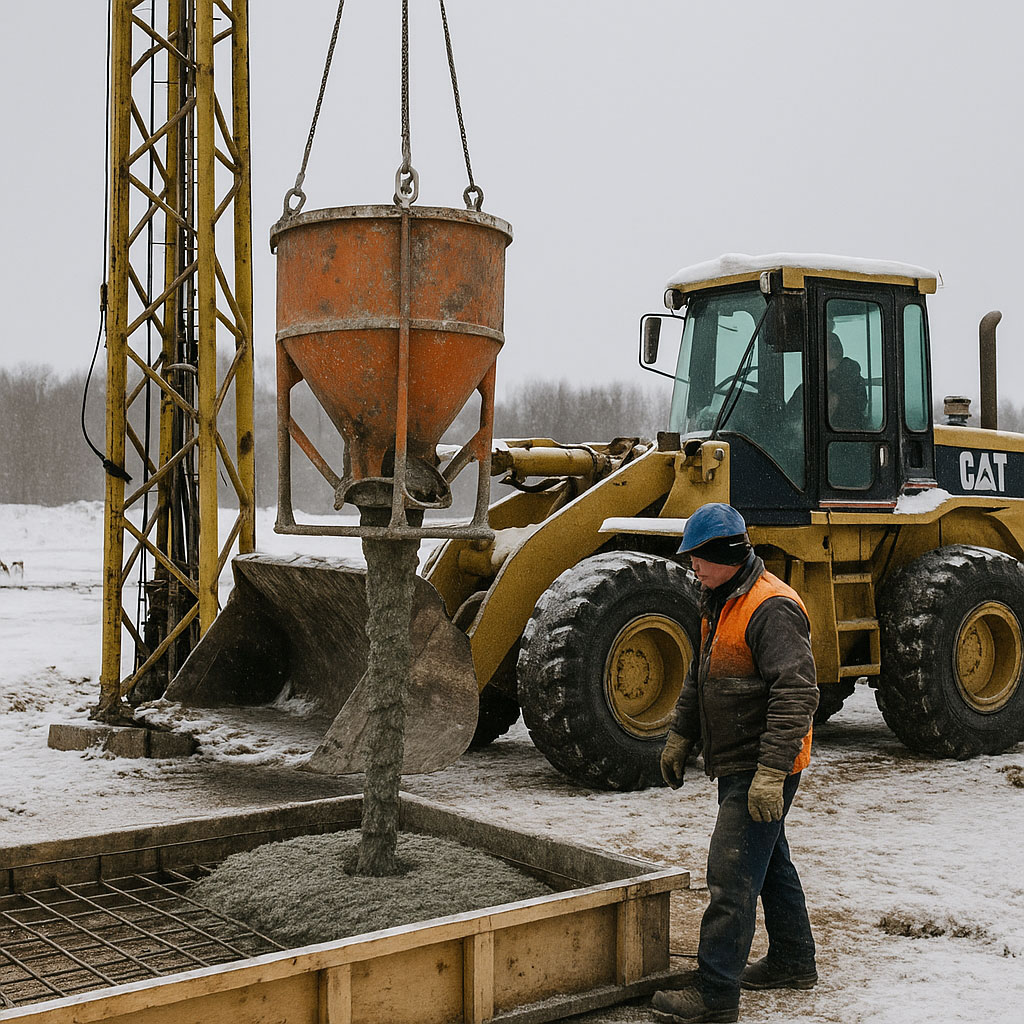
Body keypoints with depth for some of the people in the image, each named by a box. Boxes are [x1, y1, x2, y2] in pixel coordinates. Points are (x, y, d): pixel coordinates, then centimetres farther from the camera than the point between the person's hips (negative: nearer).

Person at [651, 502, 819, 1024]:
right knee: (769, 863, 21)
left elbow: (797, 694, -28)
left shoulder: (772, 608, -21)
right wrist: (680, 736, 22)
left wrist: (771, 772, -31)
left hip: (762, 770, -10)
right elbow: (700, 676, 24)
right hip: (736, 766, 10)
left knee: (732, 875, -9)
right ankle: (793, 961, 36)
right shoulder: (720, 601, 12)